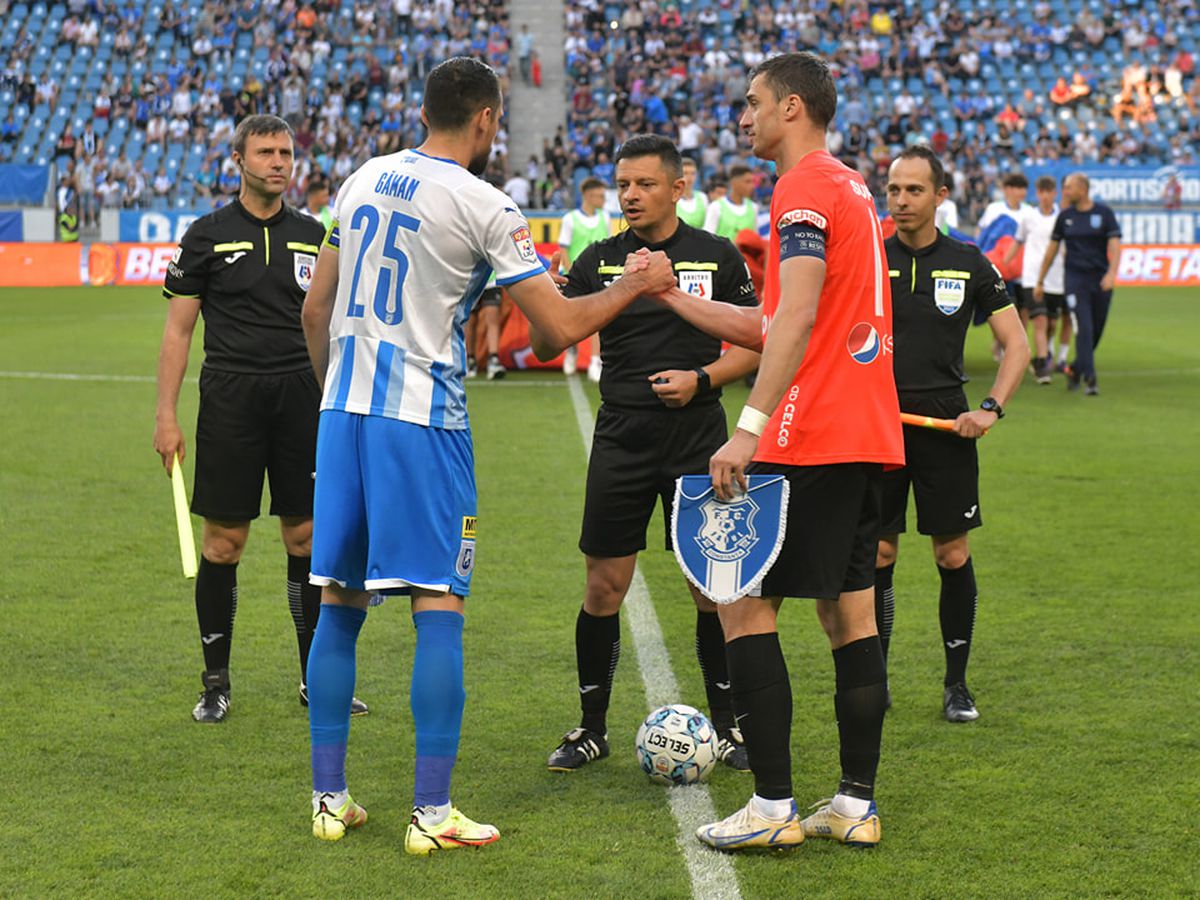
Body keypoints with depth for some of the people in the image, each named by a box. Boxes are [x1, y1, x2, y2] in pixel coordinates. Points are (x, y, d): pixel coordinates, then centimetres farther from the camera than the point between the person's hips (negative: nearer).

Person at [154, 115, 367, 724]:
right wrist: (166, 415, -5)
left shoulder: (312, 236, 10)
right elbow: (178, 329, 2)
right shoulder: (208, 235, 1)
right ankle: (215, 682, 11)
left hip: (302, 399, 3)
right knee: (224, 543, 0)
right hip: (230, 399, -3)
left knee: (307, 538, 5)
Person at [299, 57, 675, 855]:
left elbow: (316, 310, 16)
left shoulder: (365, 180, 10)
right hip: (424, 420, -6)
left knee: (339, 604, 10)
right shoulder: (484, 206, -9)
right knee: (439, 607, -2)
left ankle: (330, 798, 15)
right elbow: (559, 329, -10)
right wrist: (636, 285, 5)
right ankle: (433, 813, -3)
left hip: (343, 410, 6)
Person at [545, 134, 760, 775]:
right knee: (603, 586, 0)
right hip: (621, 439, 1)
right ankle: (592, 728, 13)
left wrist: (704, 378, -10)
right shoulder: (599, 259, 6)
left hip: (698, 439, -1)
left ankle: (727, 725, 16)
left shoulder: (717, 257, 3)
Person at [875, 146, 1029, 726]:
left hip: (945, 422, 0)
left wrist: (992, 407, -6)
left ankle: (956, 683, 13)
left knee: (953, 555, 1)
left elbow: (1016, 343, 8)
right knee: (876, 555, 2)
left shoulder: (968, 263, 4)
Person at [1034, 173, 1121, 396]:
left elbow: (1114, 244, -7)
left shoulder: (1104, 212, 0)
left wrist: (1112, 273, -23)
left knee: (1096, 331, 7)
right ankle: (1090, 379, -15)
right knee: (1084, 329, -13)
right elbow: (1052, 249, 13)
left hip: (1101, 279, 0)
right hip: (1075, 277, 0)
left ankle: (1075, 369, 27)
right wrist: (1040, 281, 14)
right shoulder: (1065, 216, 6)